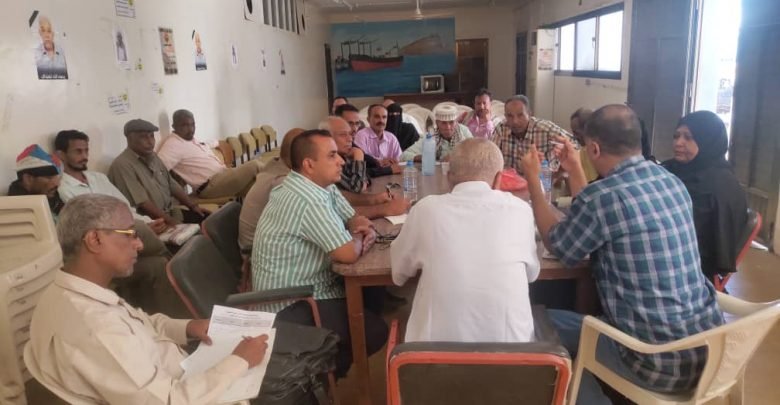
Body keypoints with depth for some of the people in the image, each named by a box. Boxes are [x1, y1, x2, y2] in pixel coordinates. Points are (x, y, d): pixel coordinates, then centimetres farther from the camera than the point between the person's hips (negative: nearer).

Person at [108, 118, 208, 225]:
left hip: (172, 212, 9)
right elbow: (142, 203, -20)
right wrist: (171, 221, -23)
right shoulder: (122, 165, -14)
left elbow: (172, 186, 19)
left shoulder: (152, 157, 13)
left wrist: (193, 206, 9)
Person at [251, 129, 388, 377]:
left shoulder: (323, 186, 3)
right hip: (290, 304, -10)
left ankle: (330, 360, 23)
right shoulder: (308, 199, -29)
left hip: (307, 285, 10)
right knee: (375, 331, -10)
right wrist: (358, 239, -6)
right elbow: (349, 254, -29)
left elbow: (353, 219, 12)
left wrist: (366, 231, -12)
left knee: (375, 291, 11)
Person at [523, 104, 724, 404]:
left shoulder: (602, 196, -21)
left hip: (661, 363, -8)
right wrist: (575, 170, 24)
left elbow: (557, 246, -1)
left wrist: (533, 179, 7)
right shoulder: (672, 181, 3)